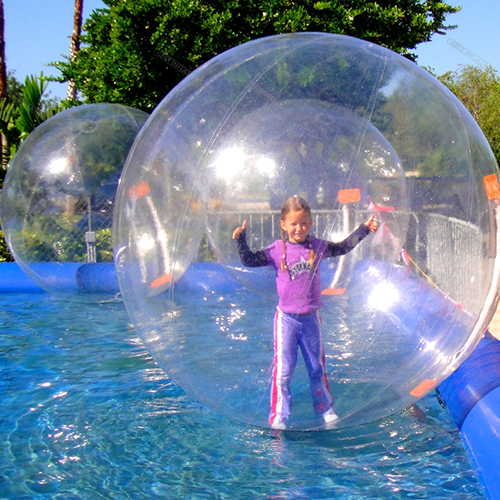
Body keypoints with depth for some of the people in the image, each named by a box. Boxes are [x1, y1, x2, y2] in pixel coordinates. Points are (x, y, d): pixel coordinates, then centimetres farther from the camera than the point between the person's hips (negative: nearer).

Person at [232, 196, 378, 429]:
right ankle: (278, 417, 10)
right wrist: (241, 240, -24)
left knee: (317, 367, 18)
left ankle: (325, 408, 34)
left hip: (311, 317, 3)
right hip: (286, 318, -3)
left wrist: (363, 229, 13)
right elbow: (249, 260, -10)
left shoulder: (318, 246, 0)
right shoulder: (277, 250, -8)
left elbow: (342, 247, 15)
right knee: (282, 370, 0)